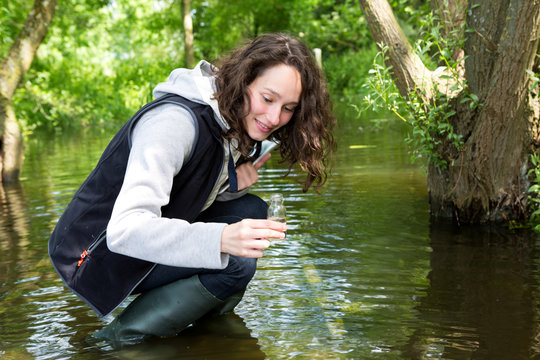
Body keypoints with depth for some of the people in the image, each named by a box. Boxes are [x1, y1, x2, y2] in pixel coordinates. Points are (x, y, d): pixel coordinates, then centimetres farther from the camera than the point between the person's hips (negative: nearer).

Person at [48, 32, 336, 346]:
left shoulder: (239, 126, 0)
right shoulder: (176, 121, -28)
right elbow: (124, 229, -37)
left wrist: (231, 186, -13)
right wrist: (221, 239, -50)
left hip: (154, 242, 8)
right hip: (96, 256, -8)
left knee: (251, 211, -4)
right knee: (235, 263, -23)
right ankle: (122, 337, -10)